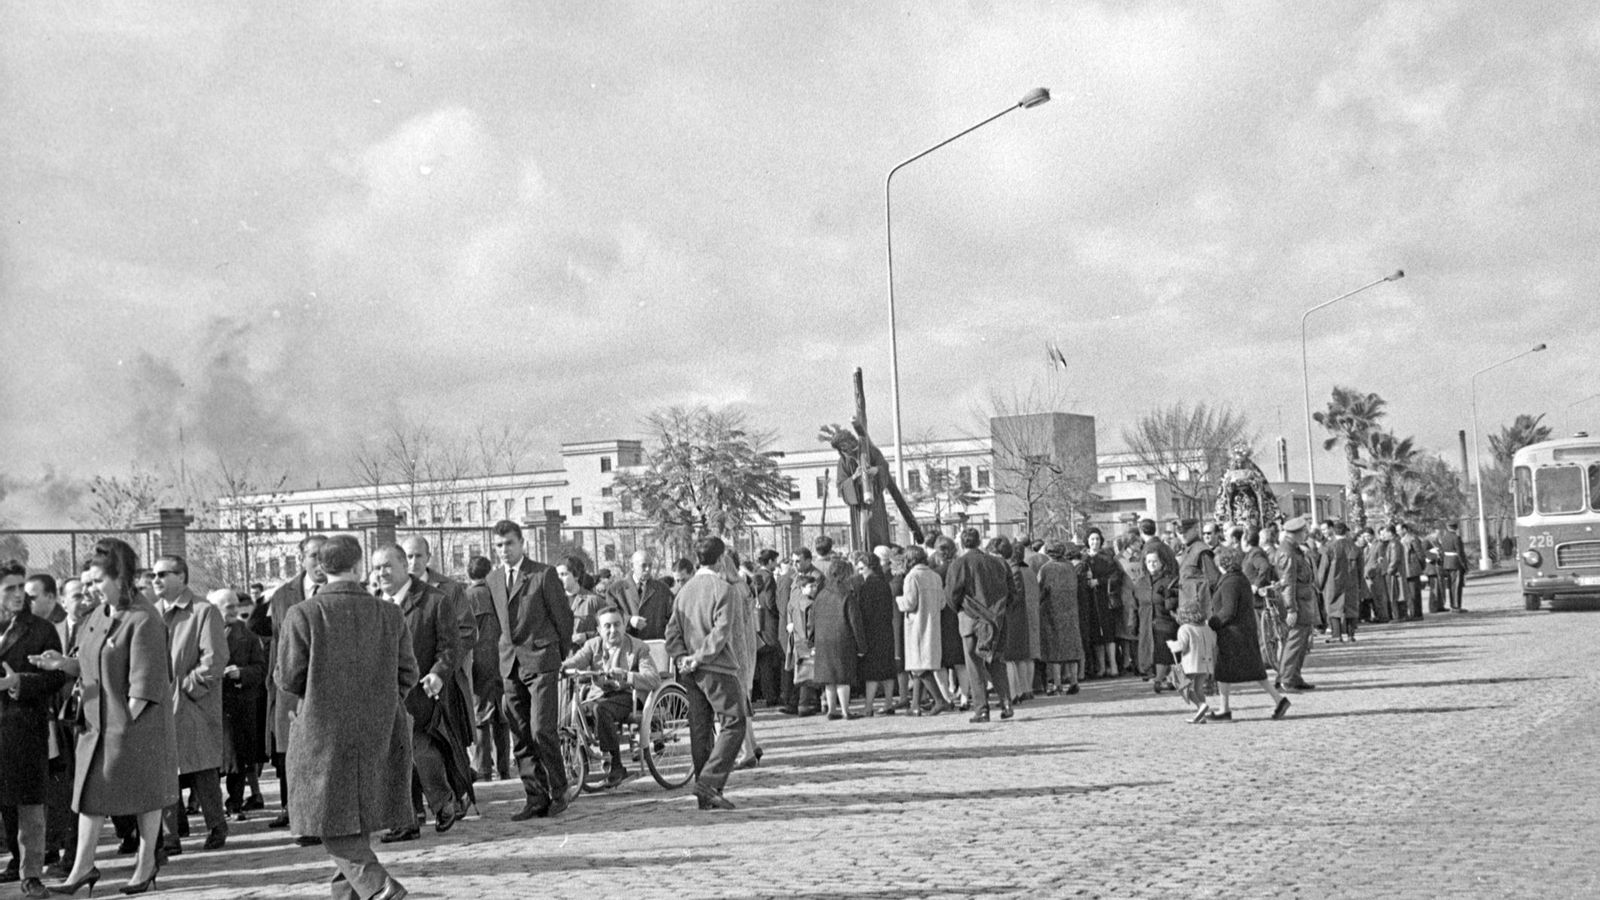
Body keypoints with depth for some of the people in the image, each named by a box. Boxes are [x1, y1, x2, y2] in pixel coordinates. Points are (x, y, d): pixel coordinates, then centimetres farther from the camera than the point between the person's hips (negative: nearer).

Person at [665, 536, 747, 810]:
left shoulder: (684, 589, 11)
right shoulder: (722, 588, -9)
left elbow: (672, 630, 8)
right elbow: (721, 631, -17)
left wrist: (682, 657, -1)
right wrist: (700, 657, -13)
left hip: (691, 672, 7)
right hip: (718, 668, -7)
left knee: (701, 729, 9)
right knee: (733, 724, -3)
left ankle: (705, 796, 11)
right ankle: (710, 782, -15)